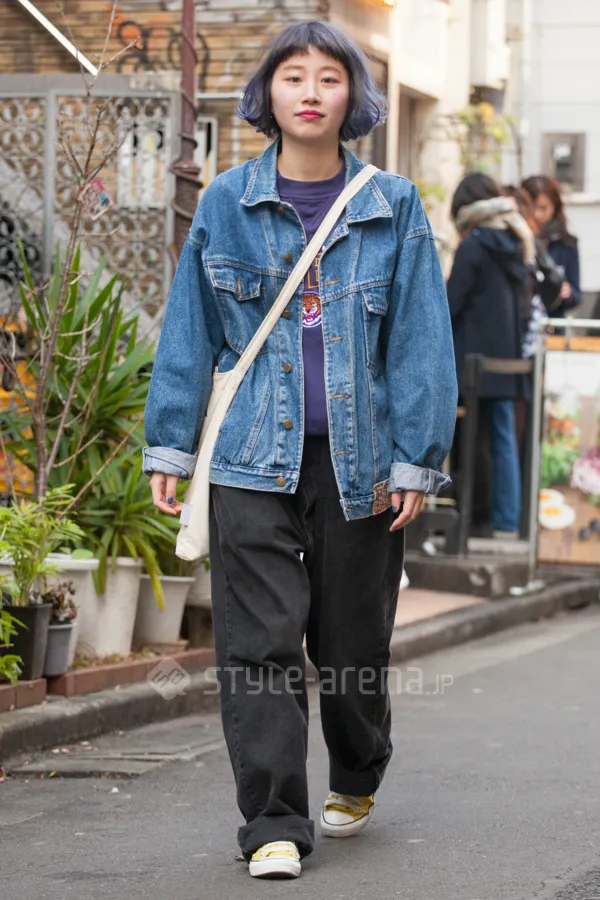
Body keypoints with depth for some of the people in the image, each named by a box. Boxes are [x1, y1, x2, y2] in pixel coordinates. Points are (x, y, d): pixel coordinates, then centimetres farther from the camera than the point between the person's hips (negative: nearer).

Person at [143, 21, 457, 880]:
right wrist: (170, 444, 4)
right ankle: (275, 826, -1)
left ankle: (357, 783, 37)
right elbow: (189, 328, 8)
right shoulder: (226, 204, 4)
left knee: (352, 639, 11)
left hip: (359, 458, 0)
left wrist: (417, 459, -4)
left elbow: (421, 337, 2)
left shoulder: (393, 206, 3)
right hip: (254, 458, 0)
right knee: (260, 642, -7)